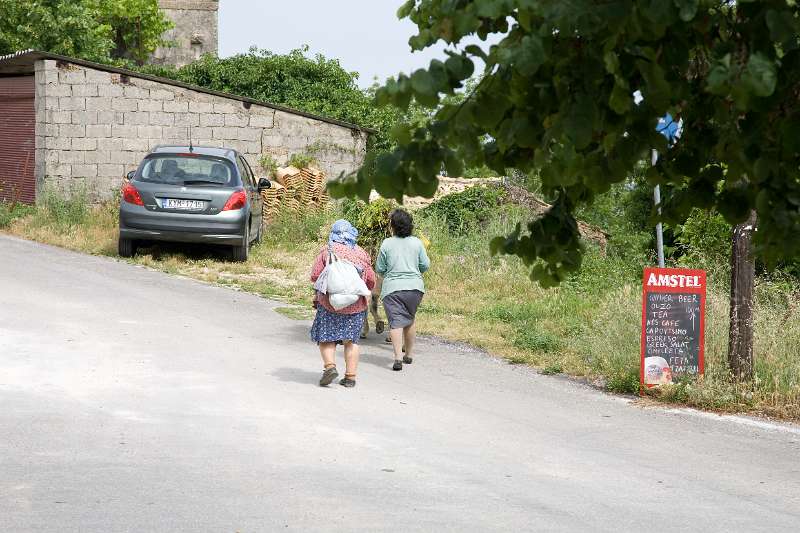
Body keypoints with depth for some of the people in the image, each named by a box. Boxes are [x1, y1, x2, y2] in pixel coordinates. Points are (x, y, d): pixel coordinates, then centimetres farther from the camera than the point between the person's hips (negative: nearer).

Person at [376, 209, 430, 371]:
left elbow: (379, 268, 1)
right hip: (415, 286, 3)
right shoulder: (416, 242, 1)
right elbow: (425, 265, 5)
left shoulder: (386, 244, -5)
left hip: (392, 287, -3)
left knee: (396, 321, -6)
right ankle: (409, 354, 29)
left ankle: (398, 357, -20)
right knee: (410, 319, 20)